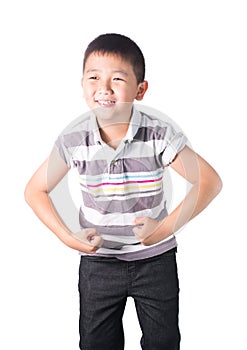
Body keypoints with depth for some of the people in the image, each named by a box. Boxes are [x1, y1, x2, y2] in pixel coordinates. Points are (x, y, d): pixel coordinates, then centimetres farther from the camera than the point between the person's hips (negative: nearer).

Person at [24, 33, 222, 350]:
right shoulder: (73, 140, -15)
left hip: (156, 256, -1)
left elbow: (210, 181, -16)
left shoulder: (159, 134, -19)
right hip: (98, 259, 1)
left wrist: (166, 227, -24)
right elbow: (35, 190, -3)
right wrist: (68, 237, -14)